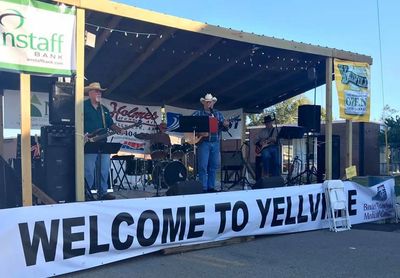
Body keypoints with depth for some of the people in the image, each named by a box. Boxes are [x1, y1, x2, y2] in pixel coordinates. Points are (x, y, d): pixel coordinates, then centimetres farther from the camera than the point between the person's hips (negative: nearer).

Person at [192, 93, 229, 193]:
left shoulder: (218, 114, 15)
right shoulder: (198, 113, 3)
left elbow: (224, 124, 11)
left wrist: (226, 125, -12)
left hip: (215, 143, 4)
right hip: (203, 142, -4)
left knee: (213, 166, 6)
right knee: (203, 166, -5)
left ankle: (211, 187, 14)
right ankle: (203, 188, 0)